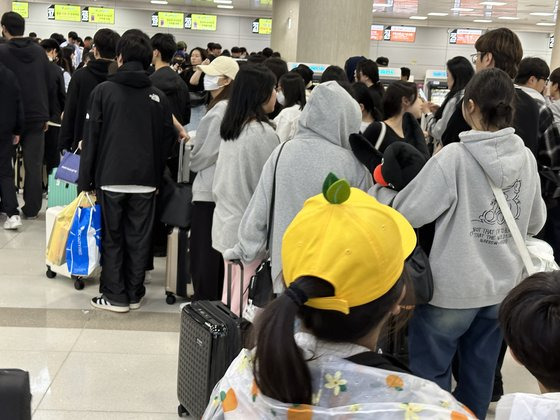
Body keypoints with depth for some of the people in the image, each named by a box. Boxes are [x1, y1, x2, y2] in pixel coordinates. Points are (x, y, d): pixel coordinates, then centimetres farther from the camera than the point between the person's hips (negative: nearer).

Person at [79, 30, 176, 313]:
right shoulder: (159, 96, 3)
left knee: (112, 239, 9)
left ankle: (115, 295, 12)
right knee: (139, 240, 10)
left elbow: (91, 138, -4)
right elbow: (167, 141, 5)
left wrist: (85, 180, 1)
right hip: (146, 180, 2)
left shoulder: (104, 90, -3)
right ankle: (134, 294, 18)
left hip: (110, 178, -2)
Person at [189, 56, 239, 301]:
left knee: (203, 252, 0)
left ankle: (204, 302, 7)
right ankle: (215, 301, 24)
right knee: (215, 251, 15)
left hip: (208, 190, -9)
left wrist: (193, 163, 5)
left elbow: (204, 154, -13)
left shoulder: (219, 111, -17)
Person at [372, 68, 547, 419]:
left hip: (454, 287, -6)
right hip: (504, 284, 6)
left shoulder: (455, 157, -21)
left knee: (430, 370, 12)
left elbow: (406, 212, -19)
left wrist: (380, 190, -2)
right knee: (481, 370, 21)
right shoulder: (527, 158, -3)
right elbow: (536, 223, 10)